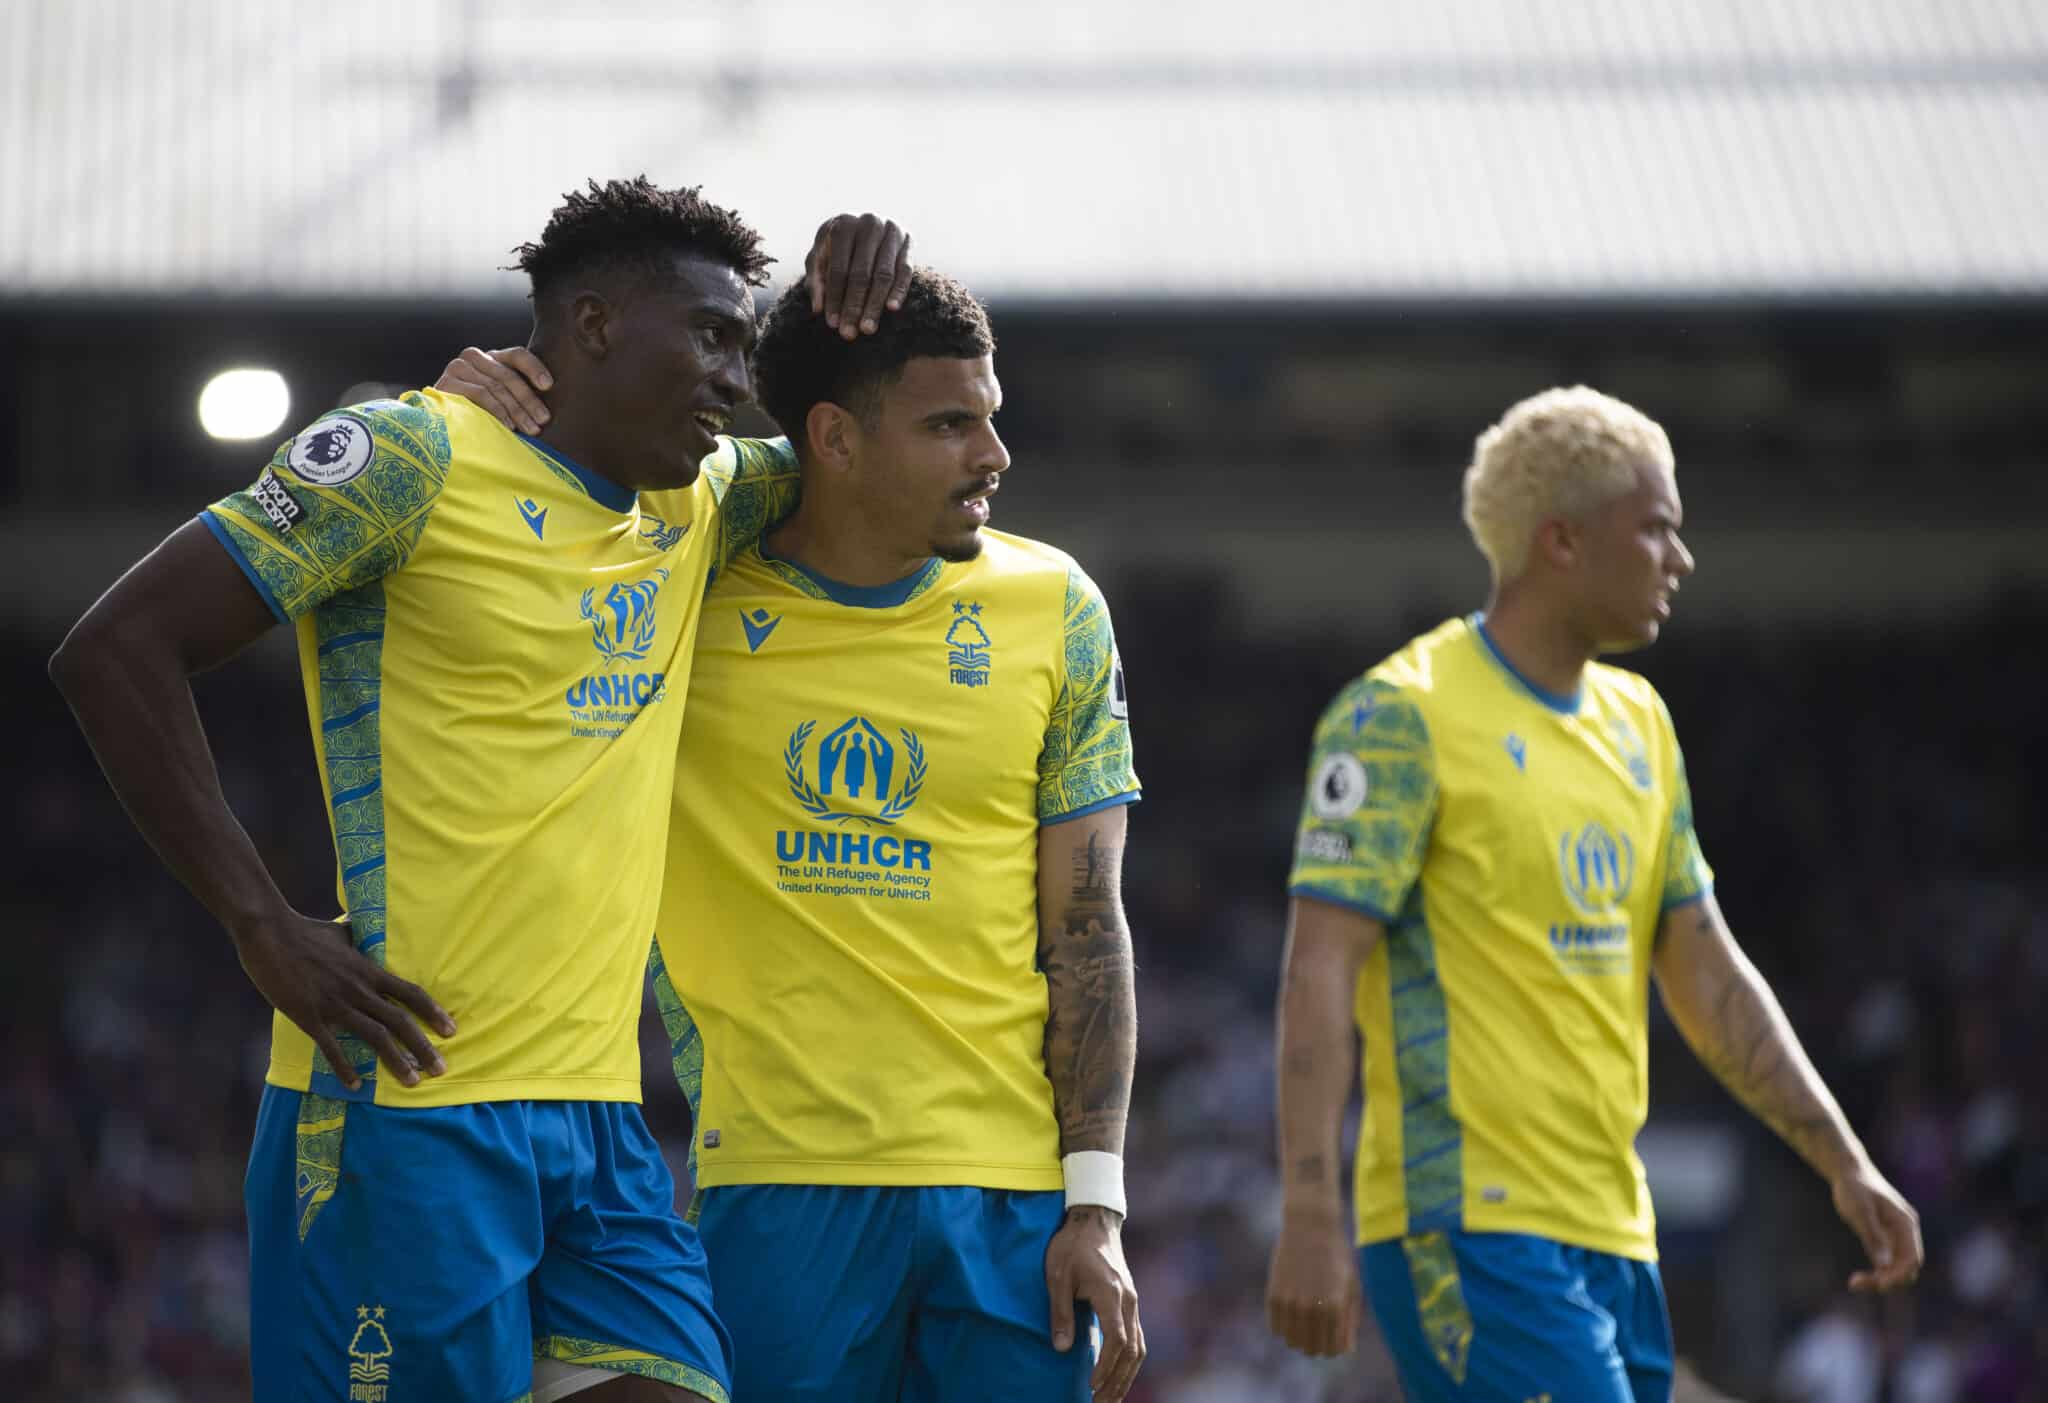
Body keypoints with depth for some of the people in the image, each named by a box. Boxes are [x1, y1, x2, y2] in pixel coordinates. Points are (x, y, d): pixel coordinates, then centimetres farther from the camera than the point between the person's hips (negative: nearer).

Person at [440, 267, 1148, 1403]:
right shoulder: (683, 596, 0)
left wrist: (1096, 1201, -1)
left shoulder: (1053, 610, 6)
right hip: (777, 1181, -1)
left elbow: (1087, 928, 6)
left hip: (1013, 1195, 1)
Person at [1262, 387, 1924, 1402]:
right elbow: (1318, 975, -13)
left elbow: (1707, 974, 20)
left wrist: (1844, 1164, 12)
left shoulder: (1636, 722, 17)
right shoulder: (1402, 715, -8)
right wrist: (1309, 1217, -21)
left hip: (1613, 1236, 8)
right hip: (1471, 1232, -8)